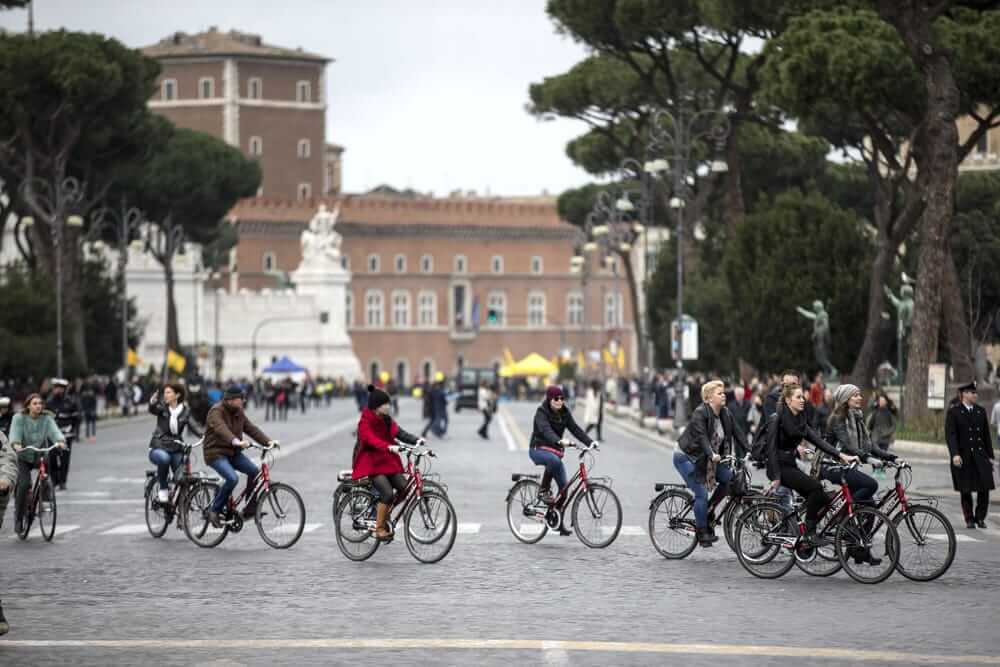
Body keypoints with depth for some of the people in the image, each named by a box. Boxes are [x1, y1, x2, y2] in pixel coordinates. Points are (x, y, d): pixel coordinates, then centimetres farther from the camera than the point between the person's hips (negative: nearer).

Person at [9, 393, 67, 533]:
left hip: (40, 455, 3)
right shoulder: (19, 418, -9)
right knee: (24, 484, -20)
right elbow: (15, 433, -23)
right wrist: (16, 444, -45)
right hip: (23, 457, -3)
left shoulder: (47, 418, -4)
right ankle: (18, 518, -6)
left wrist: (60, 441, -42)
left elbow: (54, 431, -19)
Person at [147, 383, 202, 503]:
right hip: (159, 448, -2)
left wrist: (203, 436, -33)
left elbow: (192, 426, -13)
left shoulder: (185, 410, 2)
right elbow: (152, 409, -25)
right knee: (164, 458, -36)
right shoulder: (162, 407, -3)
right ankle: (163, 489, -17)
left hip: (176, 449, 3)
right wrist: (152, 402, -50)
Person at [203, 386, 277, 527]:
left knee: (254, 471, -12)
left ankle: (250, 509, 0)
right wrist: (235, 441, -53)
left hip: (233, 452, 8)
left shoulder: (238, 412, 9)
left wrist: (268, 441, -12)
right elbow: (221, 429, -35)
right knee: (232, 478, -29)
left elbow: (251, 429, 3)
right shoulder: (216, 412, -16)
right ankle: (215, 511, -12)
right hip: (216, 453, -8)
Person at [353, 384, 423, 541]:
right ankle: (379, 529, -12)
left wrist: (417, 440, -19)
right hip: (370, 463, -7)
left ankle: (383, 511, 13)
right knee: (387, 493, -24)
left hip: (387, 461, 7)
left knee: (404, 488, -10)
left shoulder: (386, 419, 9)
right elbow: (372, 440, -30)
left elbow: (398, 432, -2)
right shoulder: (365, 422, -14)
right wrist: (389, 447, -47)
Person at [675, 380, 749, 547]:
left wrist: (749, 452, -19)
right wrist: (712, 455, -49)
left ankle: (708, 510, 8)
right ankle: (702, 532, -3)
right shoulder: (700, 413, -21)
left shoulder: (726, 414, 0)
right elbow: (702, 437, -34)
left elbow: (738, 433, -6)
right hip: (686, 457, -7)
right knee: (702, 494, -15)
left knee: (729, 478, -9)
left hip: (705, 459, 7)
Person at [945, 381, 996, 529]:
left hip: (980, 456, 3)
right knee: (966, 491, 3)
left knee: (984, 488, -4)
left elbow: (986, 435, 14)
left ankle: (980, 518, 11)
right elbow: (950, 434, -10)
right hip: (963, 457, -3)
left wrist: (990, 456, 12)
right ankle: (969, 520, 15)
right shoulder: (953, 412, -3)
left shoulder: (981, 411, 11)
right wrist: (955, 454, -21)